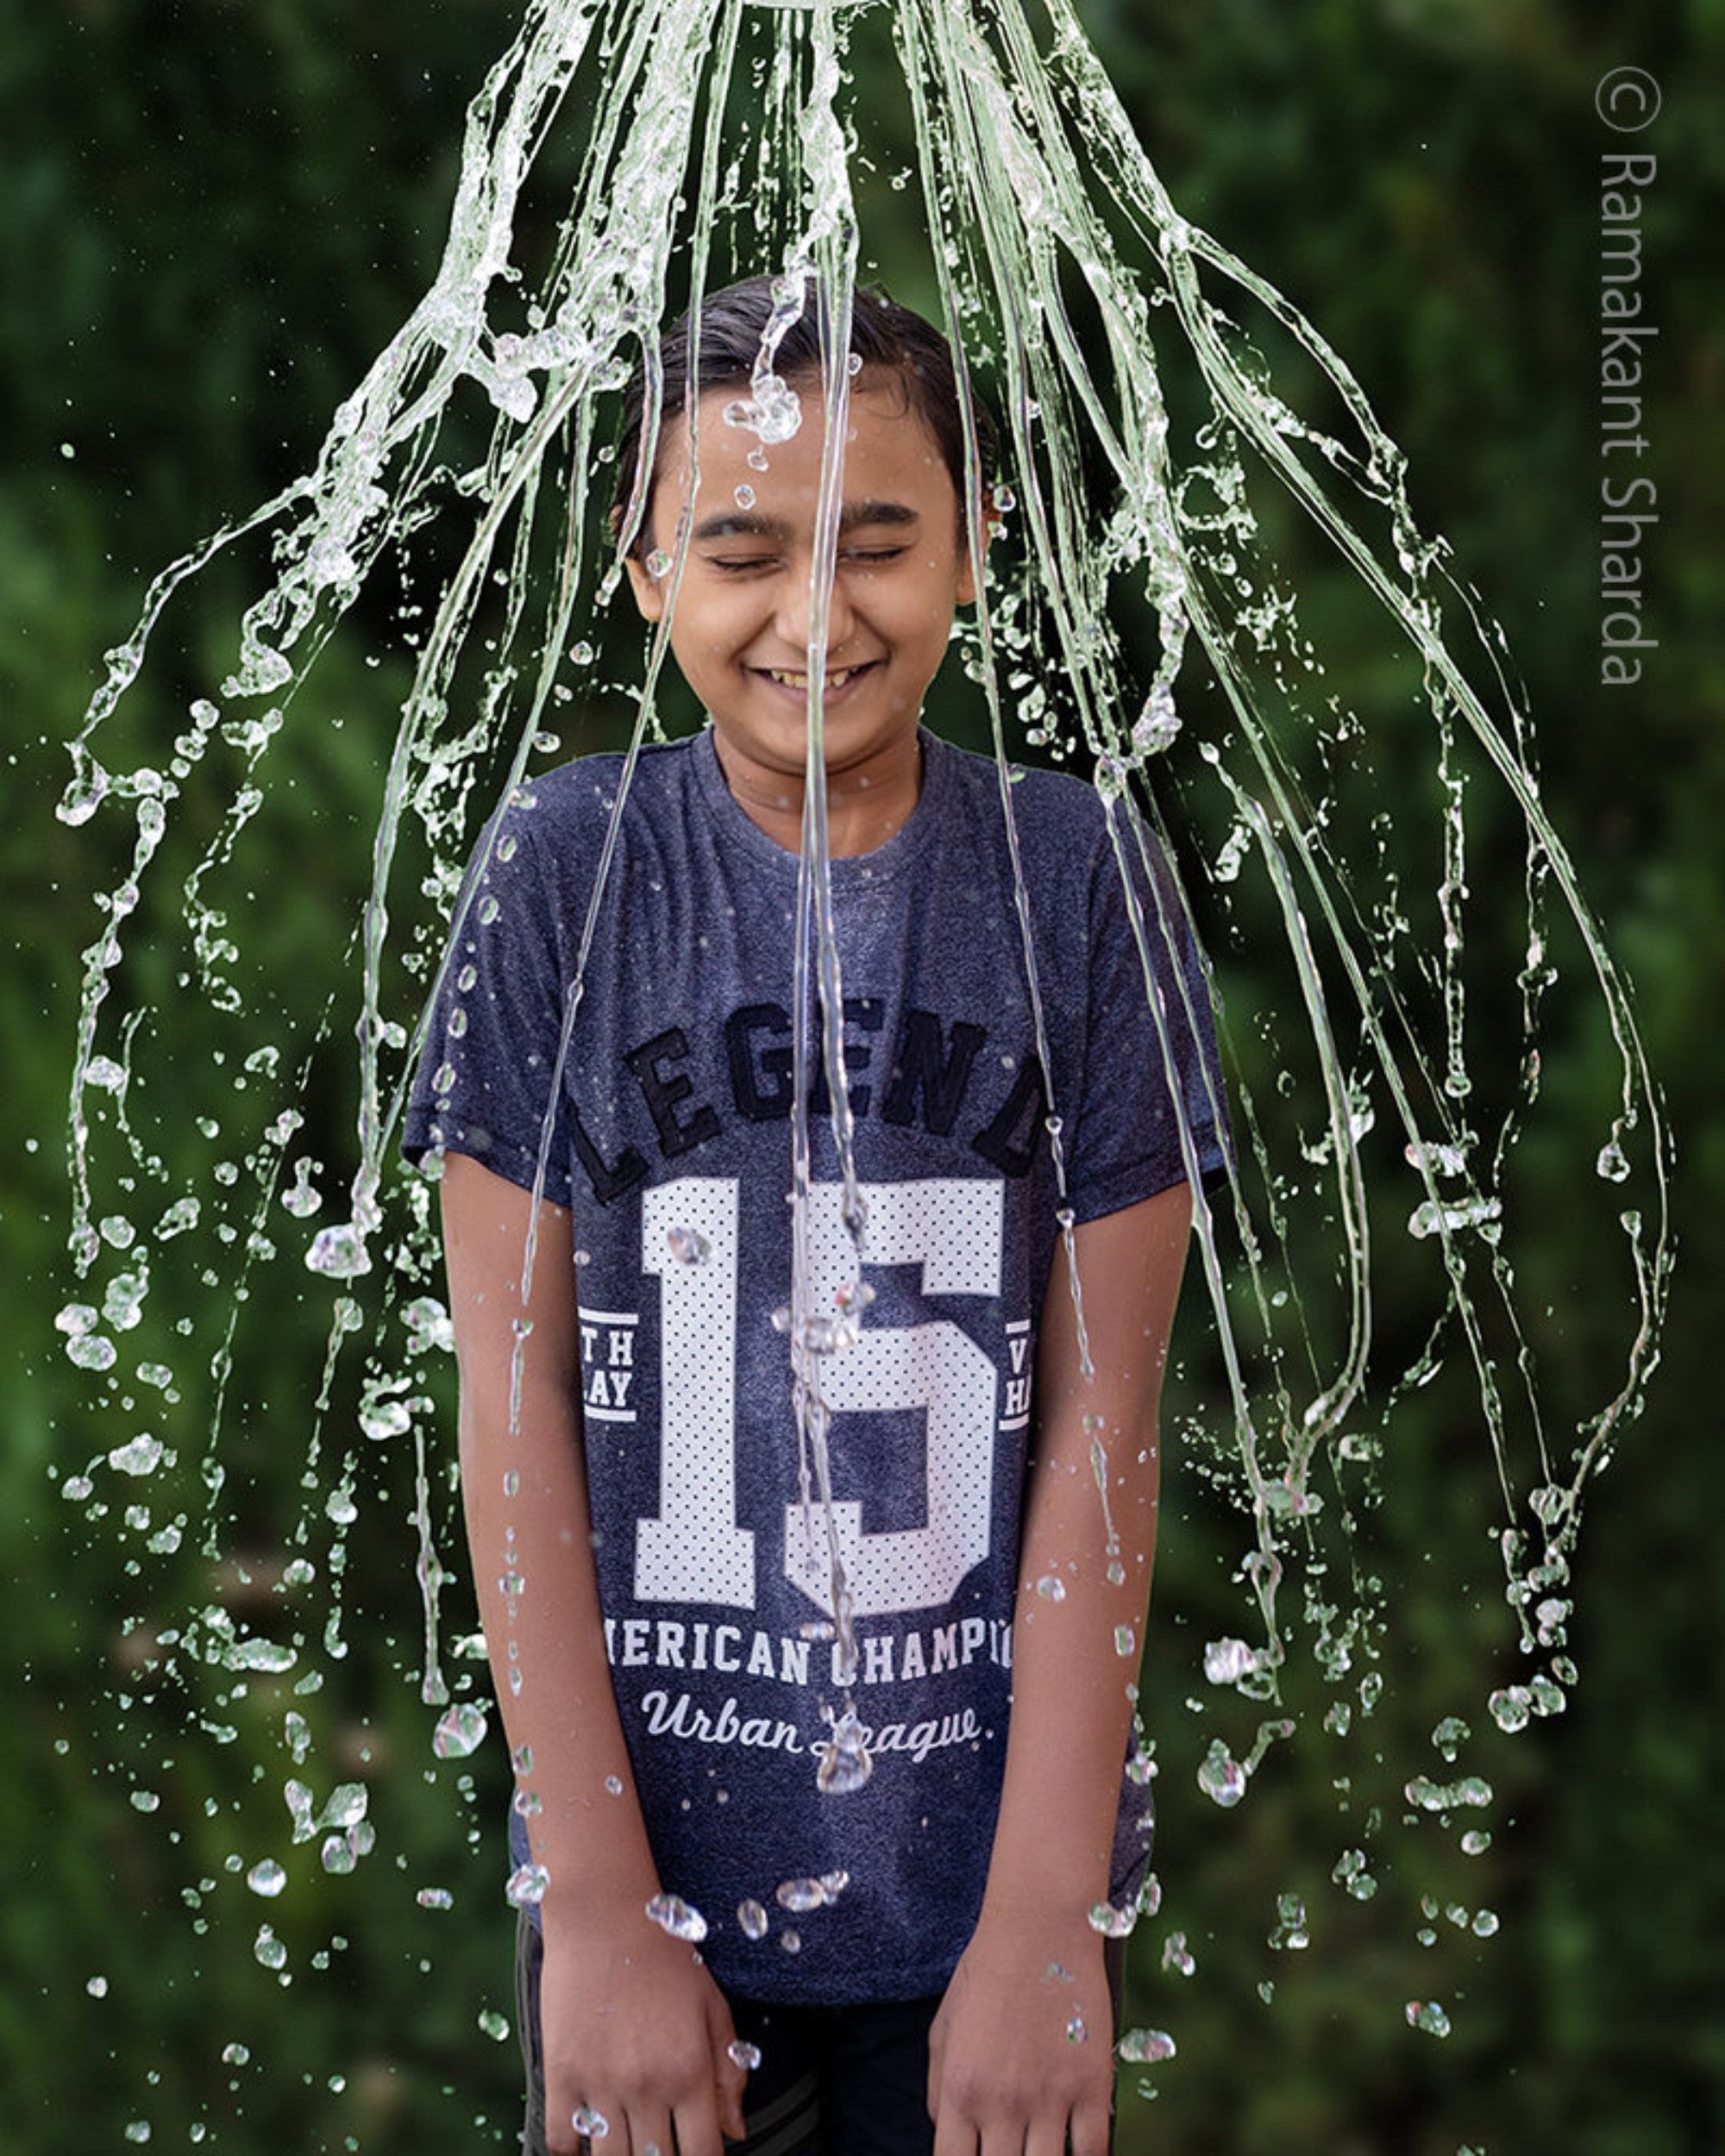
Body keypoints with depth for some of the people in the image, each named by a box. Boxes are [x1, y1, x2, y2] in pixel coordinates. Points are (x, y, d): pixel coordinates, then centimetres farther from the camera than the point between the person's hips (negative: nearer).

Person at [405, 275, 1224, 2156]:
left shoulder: (1071, 876, -3)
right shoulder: (562, 868, -4)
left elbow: (1101, 1415, -5)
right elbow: (515, 1393, -5)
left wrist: (1045, 1917, -9)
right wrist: (598, 1903, -9)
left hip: (992, 1862, 0)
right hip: (653, 1853, 0)